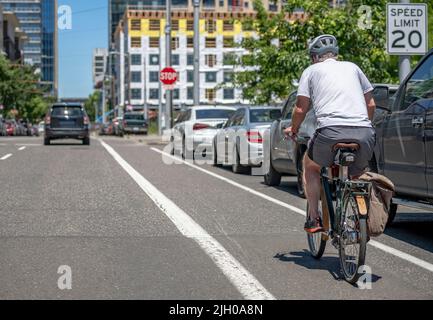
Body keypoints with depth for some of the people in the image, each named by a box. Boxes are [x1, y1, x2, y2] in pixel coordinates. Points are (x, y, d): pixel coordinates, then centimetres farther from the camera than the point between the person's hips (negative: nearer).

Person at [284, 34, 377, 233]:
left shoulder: (312, 71, 17)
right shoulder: (352, 67, 26)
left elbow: (301, 108, 11)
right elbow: (371, 104, 24)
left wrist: (293, 129, 29)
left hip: (331, 131, -3)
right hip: (364, 134, 3)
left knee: (310, 167, 26)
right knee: (357, 174, 31)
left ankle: (313, 219, 20)